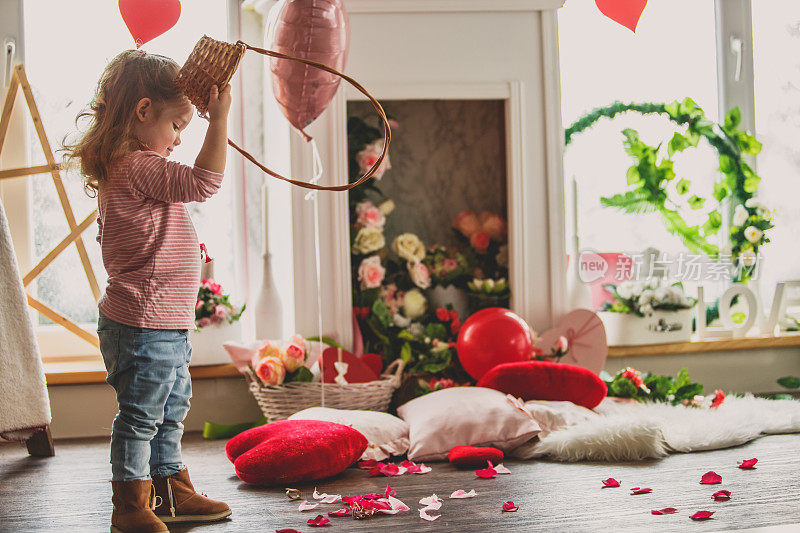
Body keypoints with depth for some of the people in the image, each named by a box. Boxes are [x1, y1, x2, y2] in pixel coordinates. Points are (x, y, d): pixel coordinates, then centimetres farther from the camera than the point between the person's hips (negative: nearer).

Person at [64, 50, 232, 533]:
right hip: (145, 325, -11)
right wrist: (219, 119, -24)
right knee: (139, 417, 0)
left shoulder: (125, 167, 14)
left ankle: (171, 492, 33)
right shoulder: (140, 168, -19)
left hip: (167, 325, 11)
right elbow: (203, 182, -27)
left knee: (170, 412, 20)